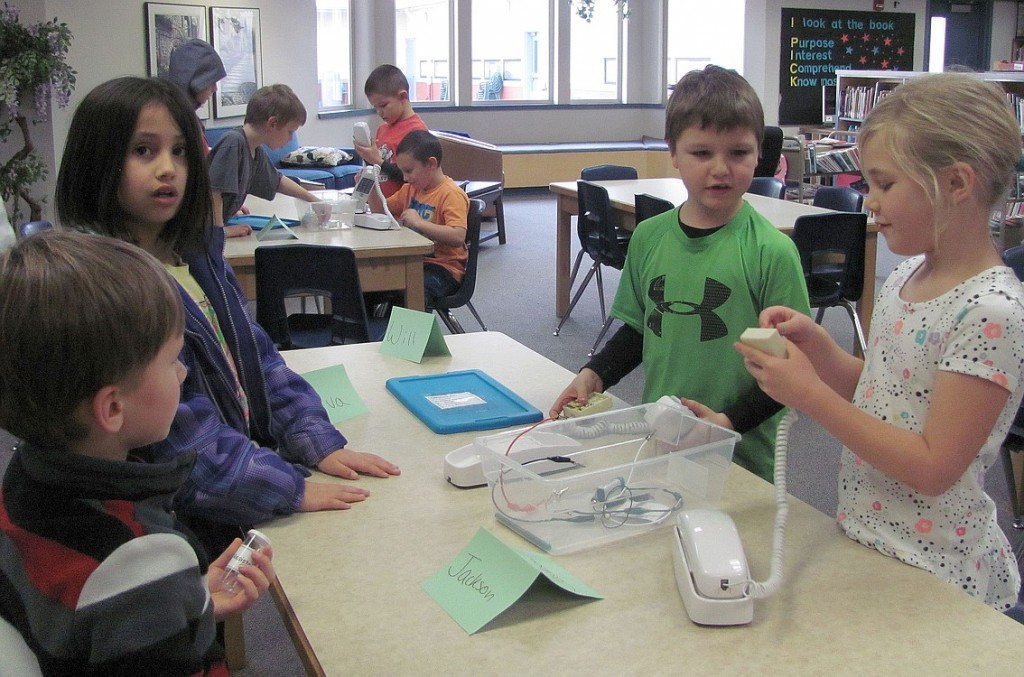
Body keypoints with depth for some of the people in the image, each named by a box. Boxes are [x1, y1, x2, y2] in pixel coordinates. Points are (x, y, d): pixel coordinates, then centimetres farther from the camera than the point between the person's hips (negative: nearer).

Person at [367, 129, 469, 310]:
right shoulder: (411, 188, 15)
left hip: (443, 268, -8)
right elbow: (382, 209, 28)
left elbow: (458, 237, -27)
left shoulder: (452, 194, -13)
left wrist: (418, 222, -26)